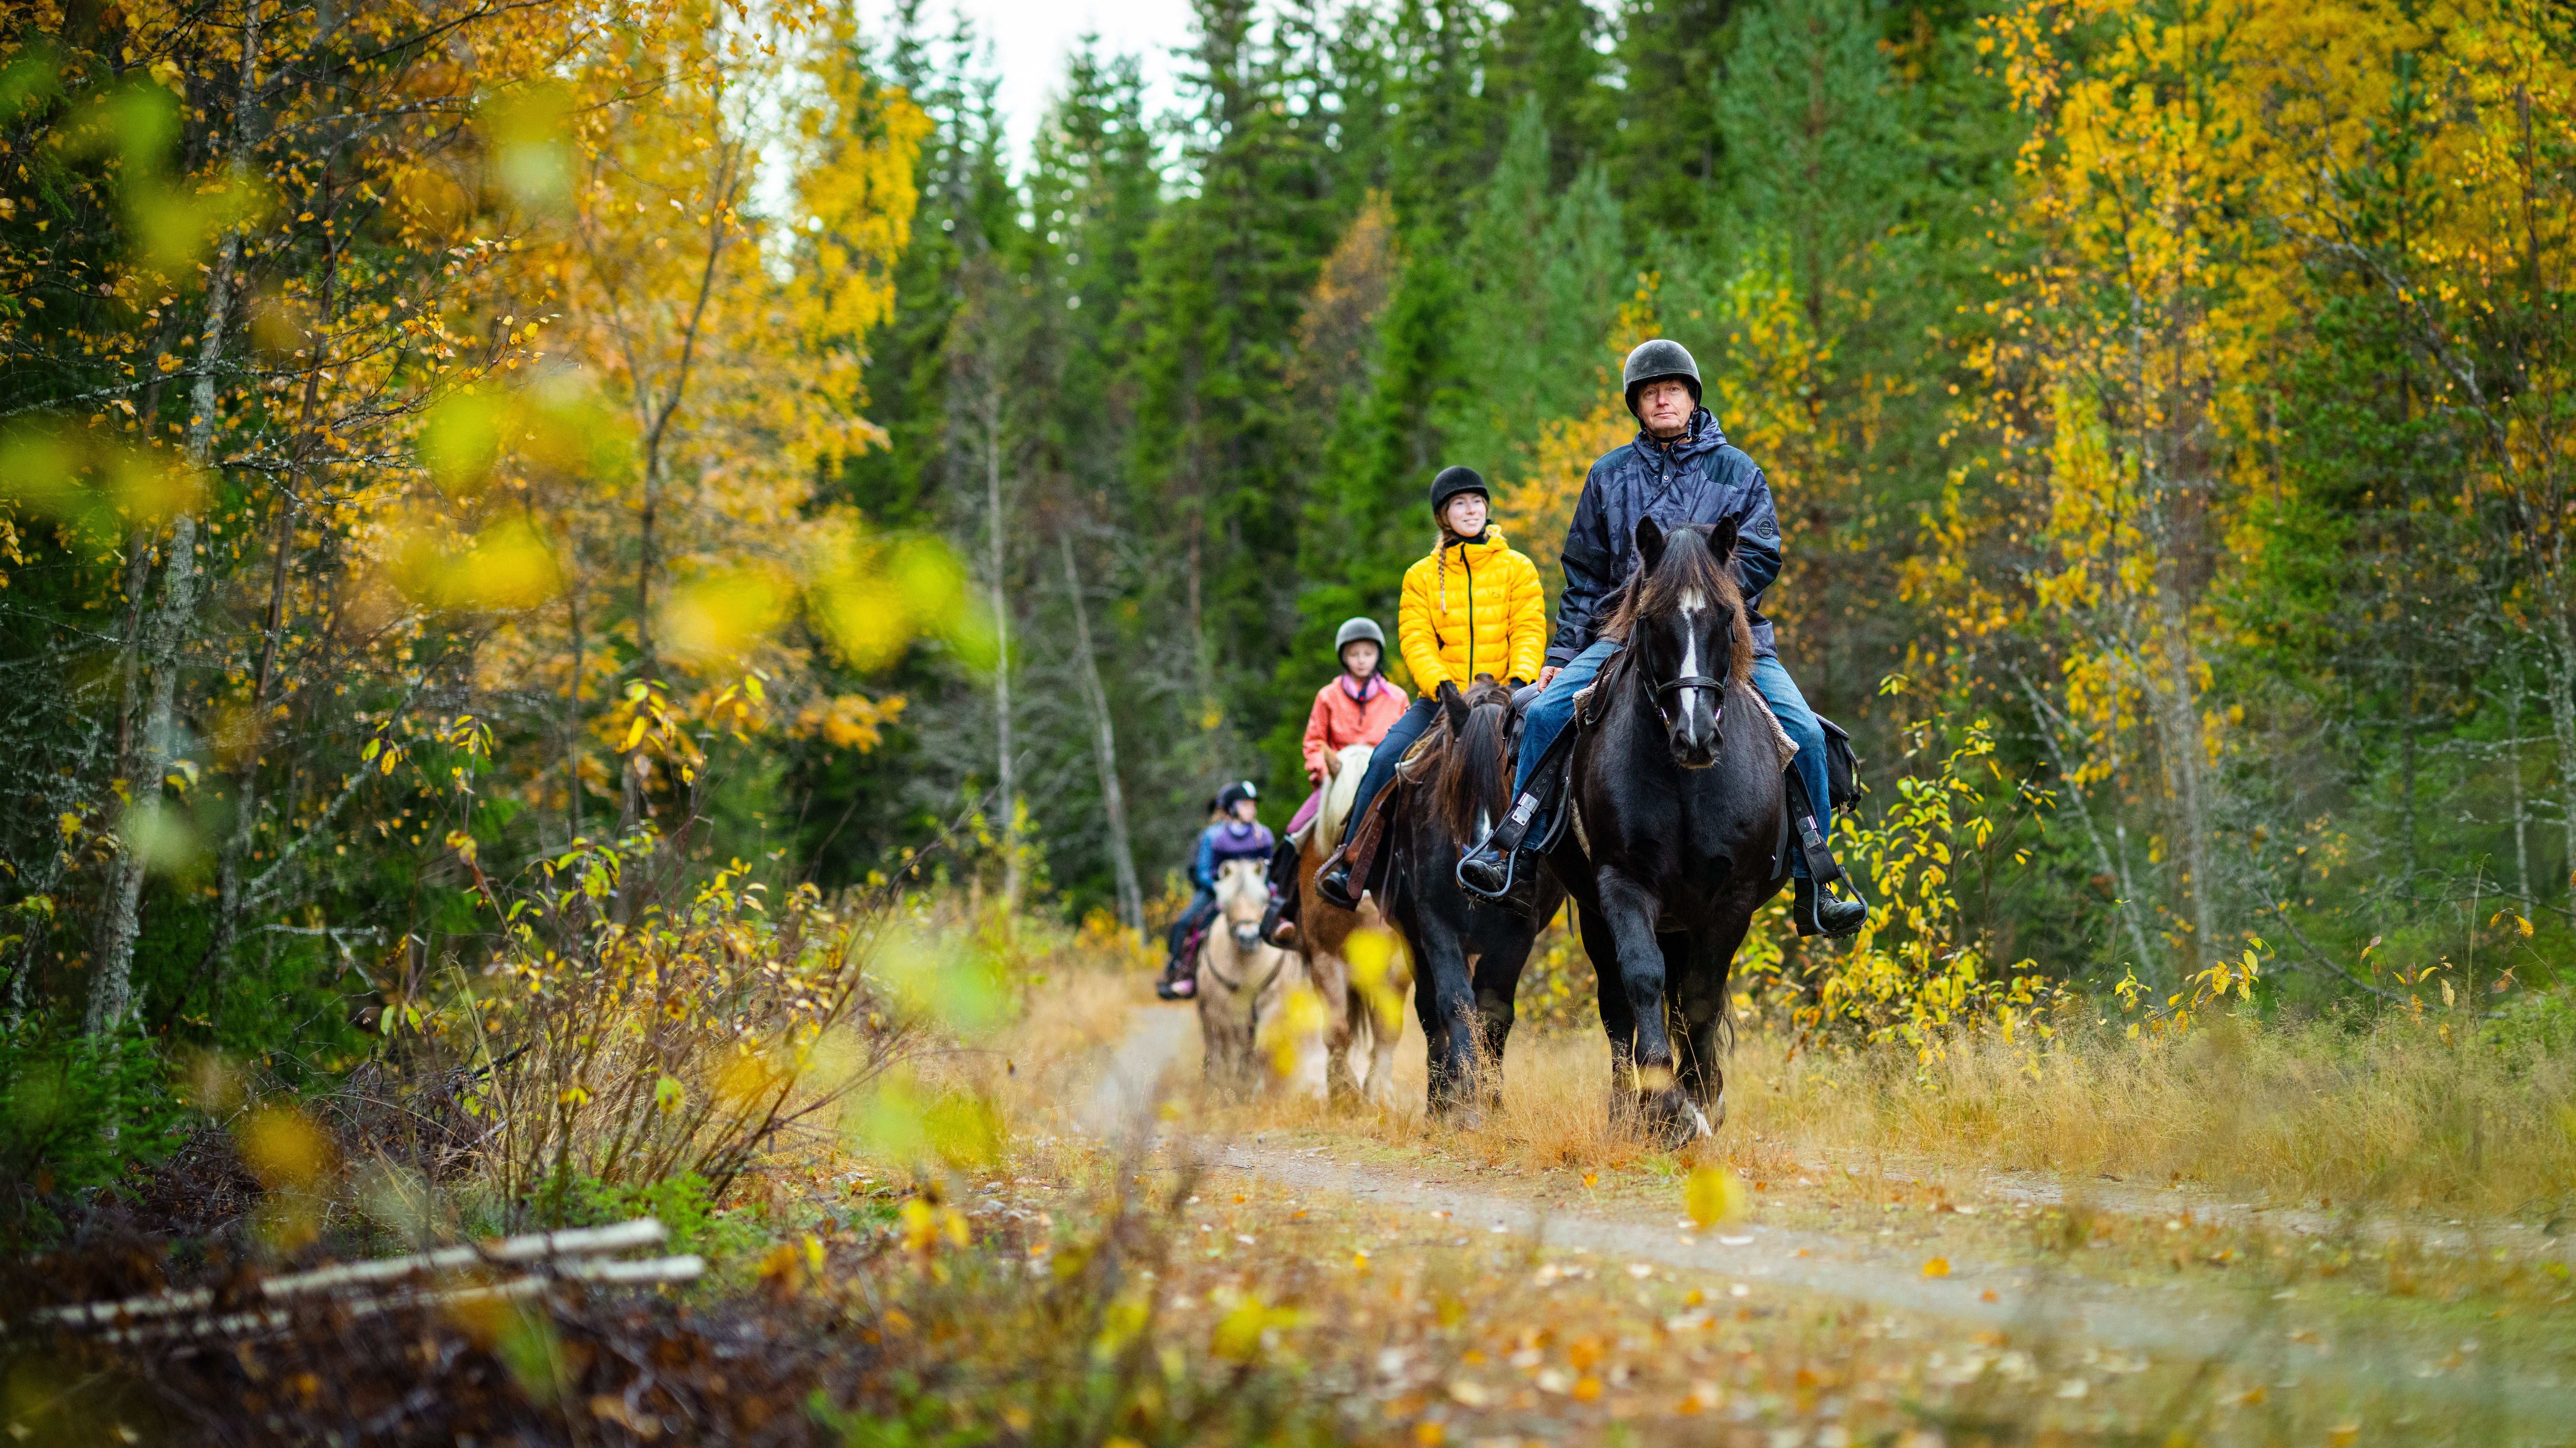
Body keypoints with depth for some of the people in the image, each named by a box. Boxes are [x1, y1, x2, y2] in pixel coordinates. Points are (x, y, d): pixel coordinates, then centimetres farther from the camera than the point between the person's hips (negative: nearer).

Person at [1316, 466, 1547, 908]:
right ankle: (1351, 861, -13)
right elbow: (1416, 640, 0)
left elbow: (1529, 631, -1)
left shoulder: (1517, 568, 9)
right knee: (1386, 759, -20)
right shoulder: (1422, 577, 11)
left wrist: (1520, 679, -20)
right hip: (1441, 700, 1)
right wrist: (1442, 685, -18)